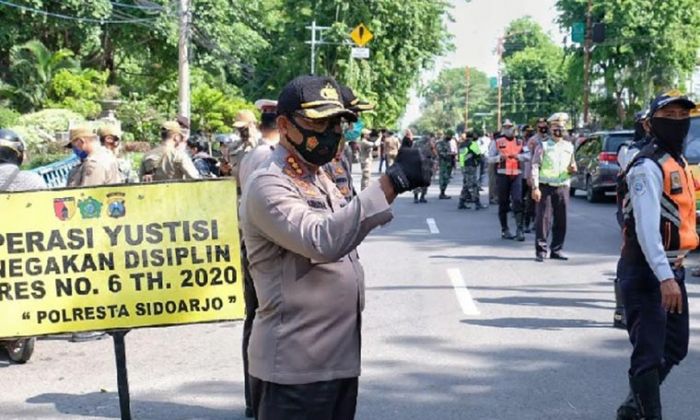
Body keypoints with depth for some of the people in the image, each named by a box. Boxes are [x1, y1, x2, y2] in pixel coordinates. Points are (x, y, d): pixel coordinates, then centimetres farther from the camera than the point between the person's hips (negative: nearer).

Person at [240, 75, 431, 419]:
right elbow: (323, 241, -32)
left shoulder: (319, 178, 15)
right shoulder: (268, 185, -16)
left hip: (340, 359, 9)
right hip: (295, 367, -9)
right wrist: (391, 183, -35)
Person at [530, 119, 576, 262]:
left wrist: (572, 170, 0)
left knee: (561, 220, 5)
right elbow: (535, 167, -5)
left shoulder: (569, 147, 15)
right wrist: (535, 187, -14)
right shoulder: (543, 146, 1)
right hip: (546, 187, -4)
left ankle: (557, 249, 15)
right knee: (543, 219, -5)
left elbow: (573, 166, 25)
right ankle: (541, 250, 0)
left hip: (563, 187, 4)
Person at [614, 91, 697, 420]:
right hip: (646, 272, -10)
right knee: (649, 354, -7)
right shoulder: (648, 166, -16)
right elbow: (646, 226, -25)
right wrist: (665, 278, -32)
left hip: (671, 269, 10)